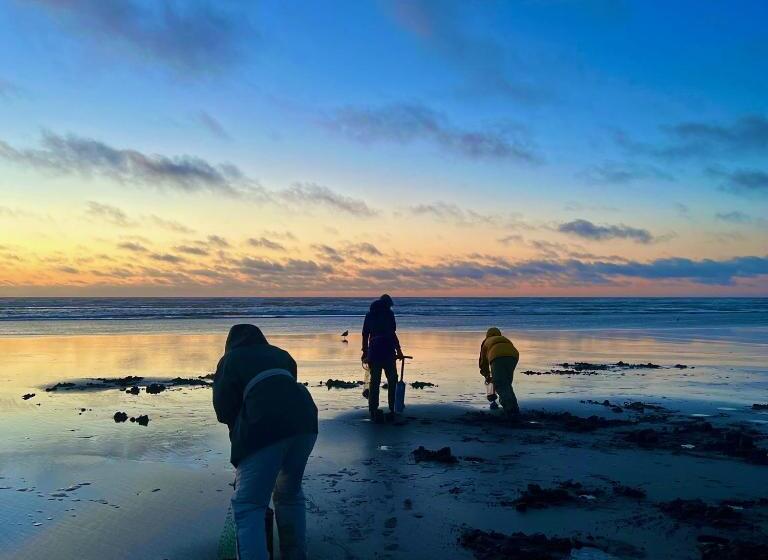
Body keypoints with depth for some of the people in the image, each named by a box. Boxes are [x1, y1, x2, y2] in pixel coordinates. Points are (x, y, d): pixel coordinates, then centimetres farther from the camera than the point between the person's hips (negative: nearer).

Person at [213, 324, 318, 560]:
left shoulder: (230, 360, 18)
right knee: (290, 494, 25)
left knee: (248, 505, 2)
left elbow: (223, 411, 14)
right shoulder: (280, 354, 29)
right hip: (305, 420, 6)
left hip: (265, 427, -5)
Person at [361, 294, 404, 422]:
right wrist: (398, 350, -6)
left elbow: (365, 335, 12)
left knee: (374, 382, 8)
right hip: (387, 350, -5)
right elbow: (392, 333, -10)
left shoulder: (369, 314, 13)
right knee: (392, 381, 5)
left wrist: (365, 352, 18)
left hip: (373, 351, 5)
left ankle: (373, 411, 9)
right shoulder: (388, 313, -3)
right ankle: (392, 410, 4)